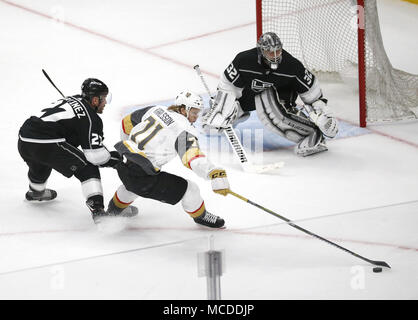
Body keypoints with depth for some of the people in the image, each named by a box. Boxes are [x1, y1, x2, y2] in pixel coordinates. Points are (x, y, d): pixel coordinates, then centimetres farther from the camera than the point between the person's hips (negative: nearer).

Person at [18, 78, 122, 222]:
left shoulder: (71, 100, 21)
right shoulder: (91, 118, -3)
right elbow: (95, 155, -9)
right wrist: (115, 158, 8)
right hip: (46, 144, -8)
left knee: (40, 164, 40)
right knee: (87, 168, 0)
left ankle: (35, 192, 67)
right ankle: (97, 207, -15)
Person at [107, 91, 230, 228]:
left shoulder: (156, 109, 10)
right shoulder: (184, 130, -13)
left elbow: (127, 122, 21)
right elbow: (193, 158, -29)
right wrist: (217, 175, -37)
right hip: (140, 173, -8)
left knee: (133, 183, 44)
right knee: (189, 189, 1)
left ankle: (115, 208, 65)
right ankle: (200, 216, 26)